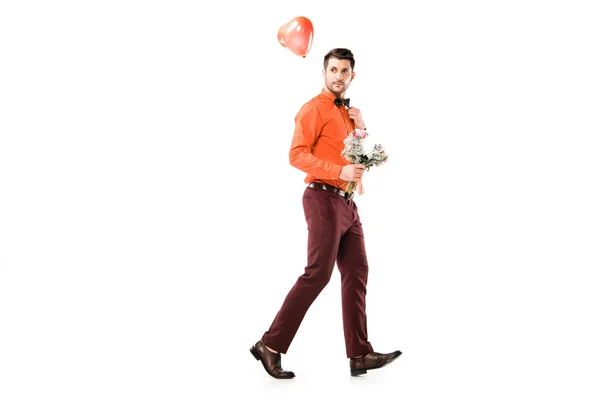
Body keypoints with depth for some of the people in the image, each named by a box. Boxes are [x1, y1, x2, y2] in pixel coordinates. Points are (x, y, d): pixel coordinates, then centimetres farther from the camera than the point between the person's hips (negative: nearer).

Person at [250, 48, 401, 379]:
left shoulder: (347, 112, 21)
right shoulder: (314, 109, -4)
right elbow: (297, 155, -16)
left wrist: (360, 128, 7)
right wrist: (340, 171, -25)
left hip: (348, 203, 8)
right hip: (324, 199, -8)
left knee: (356, 274, 4)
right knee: (317, 274, -11)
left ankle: (360, 355, 9)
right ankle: (271, 345, -2)